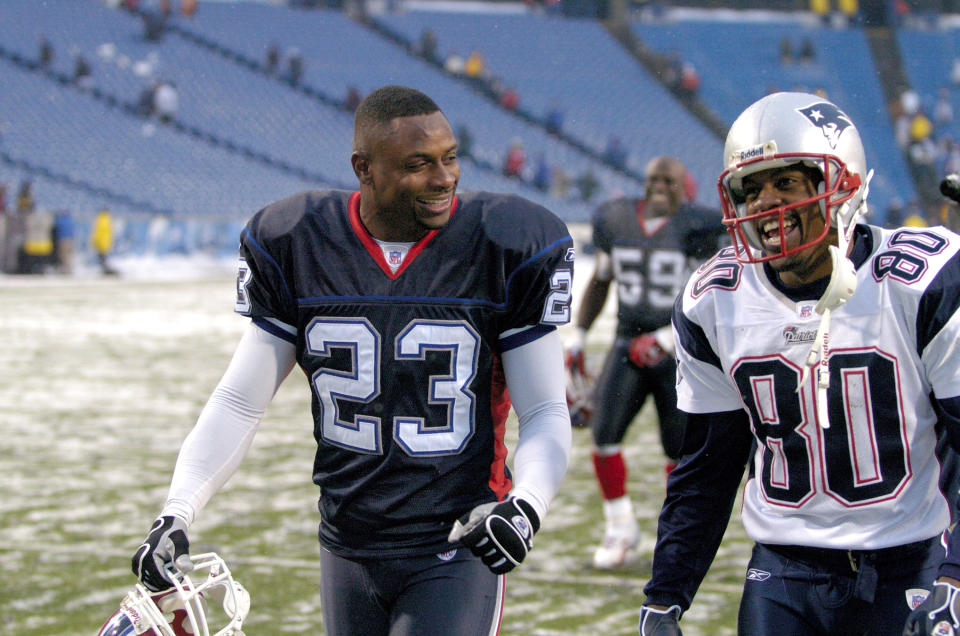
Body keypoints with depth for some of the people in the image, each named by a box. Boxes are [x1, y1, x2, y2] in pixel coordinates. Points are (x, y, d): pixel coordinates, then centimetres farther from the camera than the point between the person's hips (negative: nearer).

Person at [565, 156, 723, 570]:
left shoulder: (696, 230, -11)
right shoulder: (616, 221, 3)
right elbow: (599, 282, 17)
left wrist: (668, 338, -20)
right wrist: (577, 338, 14)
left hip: (681, 353, -3)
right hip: (629, 346, 3)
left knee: (681, 449, -2)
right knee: (604, 433, -10)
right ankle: (620, 528, 8)